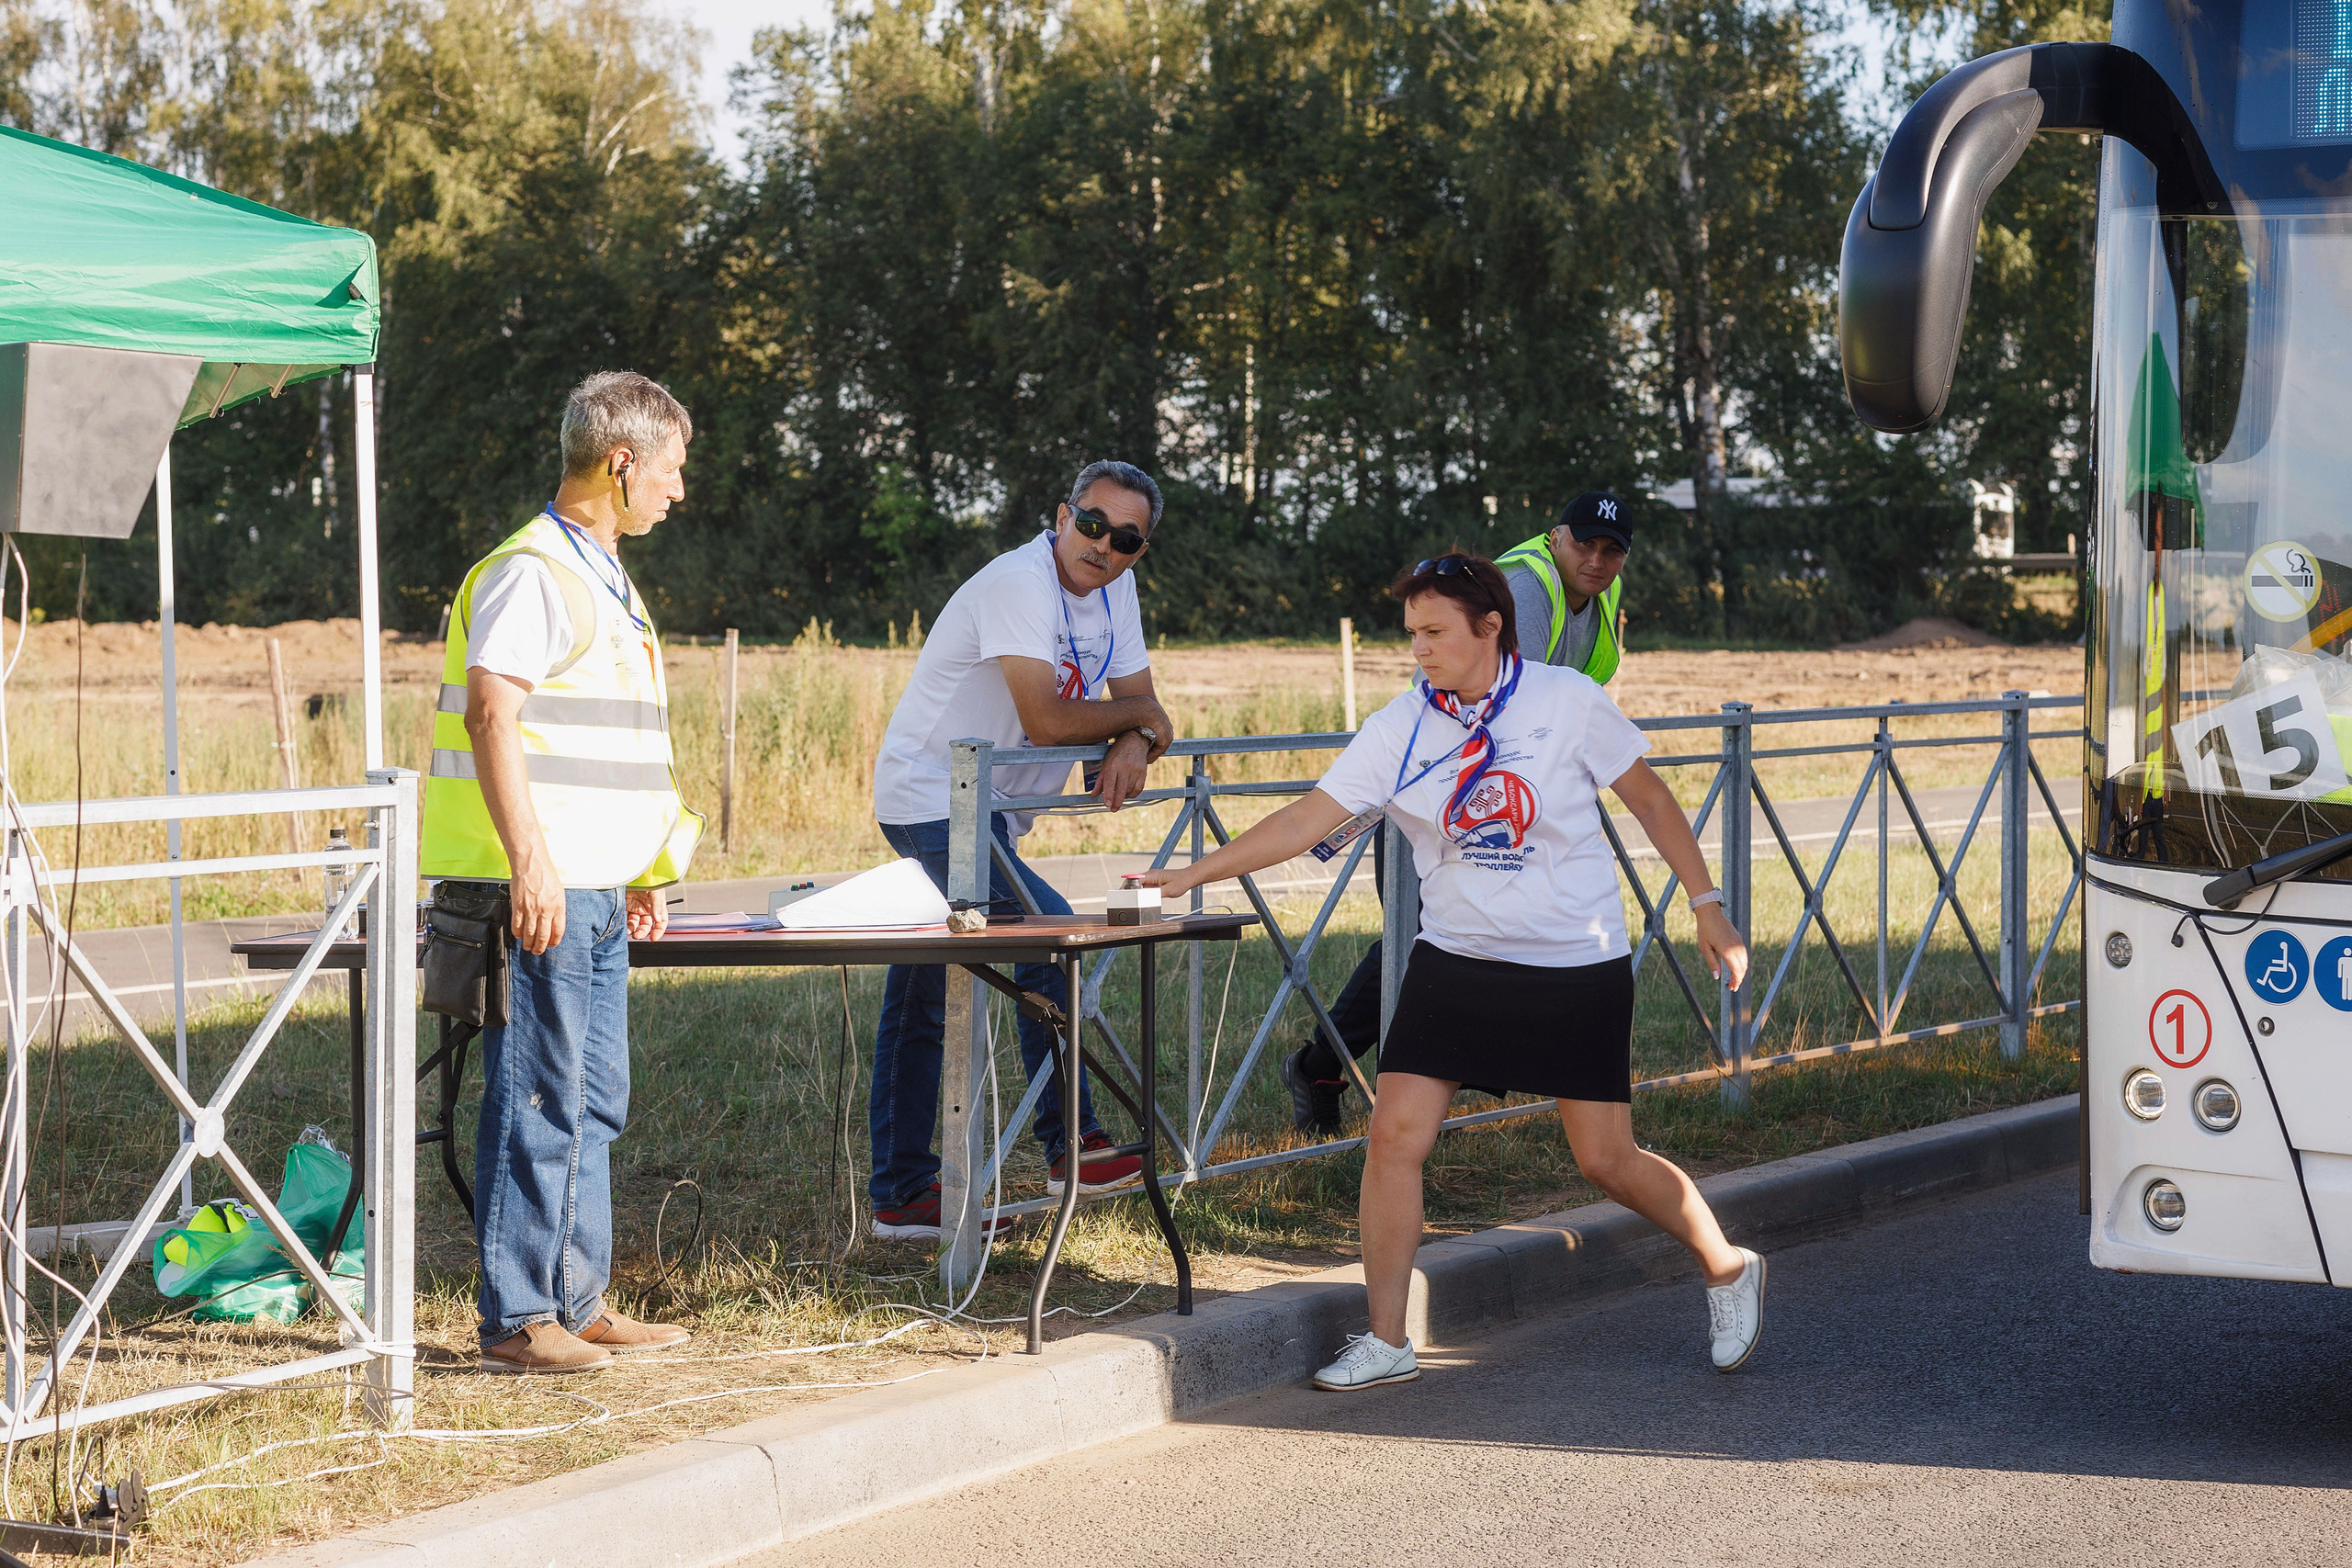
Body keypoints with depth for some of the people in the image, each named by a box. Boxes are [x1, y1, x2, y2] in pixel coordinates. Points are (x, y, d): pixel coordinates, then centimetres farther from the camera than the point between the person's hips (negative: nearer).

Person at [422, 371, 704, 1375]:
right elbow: (492, 717, -19)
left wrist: (639, 871, 26)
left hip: (593, 891, 10)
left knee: (593, 1101, 12)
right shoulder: (531, 571, -11)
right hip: (538, 888, -10)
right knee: (540, 1100, -8)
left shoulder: (603, 580, 20)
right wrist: (530, 861, -25)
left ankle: (577, 1304, 19)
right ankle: (516, 1320, -4)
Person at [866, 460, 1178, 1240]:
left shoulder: (1113, 587, 7)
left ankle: (902, 1197, 15)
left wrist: (1132, 747, -15)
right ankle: (1072, 1147, -12)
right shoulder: (1019, 583, -21)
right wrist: (1138, 716, -9)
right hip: (933, 801, -9)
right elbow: (1048, 721, -26)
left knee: (922, 1006, 12)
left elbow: (1139, 702, 9)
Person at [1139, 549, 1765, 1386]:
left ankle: (1728, 1269, 26)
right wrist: (1192, 875, -13)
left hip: (1578, 970, -3)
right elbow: (1308, 817, -6)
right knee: (1395, 1134, -9)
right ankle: (1385, 1343, 2)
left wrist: (1707, 906, 1)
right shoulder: (1399, 729, -4)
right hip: (1455, 963, 3)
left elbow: (1648, 797, 1)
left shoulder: (1569, 702, -9)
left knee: (1607, 1160, 0)